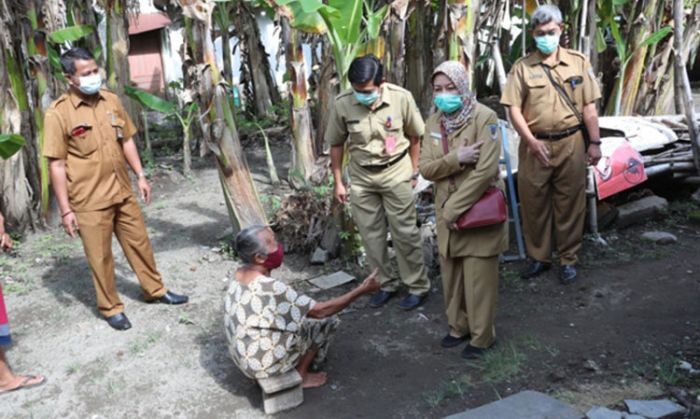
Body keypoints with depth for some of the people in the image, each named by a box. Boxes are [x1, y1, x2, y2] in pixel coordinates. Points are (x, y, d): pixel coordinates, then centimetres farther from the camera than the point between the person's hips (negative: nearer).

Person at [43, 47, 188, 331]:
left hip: (122, 191, 5)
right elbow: (56, 165, -12)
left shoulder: (111, 101, 3)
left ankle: (155, 290, 35)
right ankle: (110, 307, 26)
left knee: (139, 243, 17)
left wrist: (140, 175, 10)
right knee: (100, 257, 8)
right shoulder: (58, 113, -13)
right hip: (89, 201, -5)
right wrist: (65, 209, -13)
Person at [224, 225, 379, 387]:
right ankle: (300, 376, 9)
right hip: (262, 361, -8)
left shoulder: (241, 274, -4)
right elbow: (320, 310, -23)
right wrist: (361, 290, -20)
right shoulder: (270, 288, -30)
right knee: (326, 319, -1)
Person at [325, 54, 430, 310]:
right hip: (361, 176, 2)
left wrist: (413, 172, 2)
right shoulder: (342, 104, -14)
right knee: (371, 235, 10)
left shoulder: (401, 98, -17)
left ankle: (418, 286, 20)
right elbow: (336, 144, -1)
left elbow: (414, 137, -2)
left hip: (396, 172, -2)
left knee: (405, 232, 3)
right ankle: (386, 284, 28)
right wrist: (338, 182, 1)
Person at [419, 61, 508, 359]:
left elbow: (486, 170, -21)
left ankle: (482, 336, 23)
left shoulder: (484, 117, -14)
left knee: (479, 277, 4)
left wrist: (454, 208, -19)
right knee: (451, 273, 14)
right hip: (446, 211, 6)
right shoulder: (433, 123, 4)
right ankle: (459, 327, 34)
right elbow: (425, 169, -2)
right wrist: (455, 158, -22)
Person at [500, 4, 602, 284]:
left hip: (570, 144, 1)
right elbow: (514, 108, -3)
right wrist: (532, 141, -13)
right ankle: (539, 258, 24)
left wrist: (595, 142, 2)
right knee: (533, 203, 7)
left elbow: (589, 106, 6)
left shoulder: (578, 62, 6)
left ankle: (568, 260, 22)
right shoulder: (522, 67, 2)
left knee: (569, 204, 7)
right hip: (534, 145, 0)